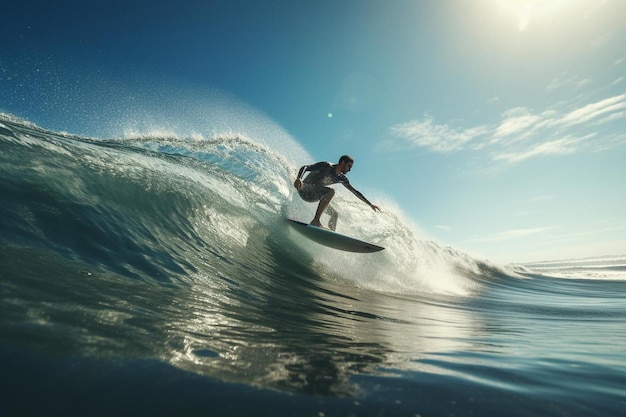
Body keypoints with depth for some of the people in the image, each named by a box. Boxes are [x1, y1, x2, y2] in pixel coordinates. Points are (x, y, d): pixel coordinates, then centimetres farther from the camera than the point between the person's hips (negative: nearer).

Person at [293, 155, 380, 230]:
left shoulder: (341, 178, 6)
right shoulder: (326, 166, -17)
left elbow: (355, 192, 14)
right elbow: (305, 167, -26)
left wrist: (370, 204, 15)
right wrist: (298, 179, -48)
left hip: (314, 196, 9)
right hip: (304, 189, -8)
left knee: (335, 214, 9)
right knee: (331, 191, -31)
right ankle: (315, 221, -34)